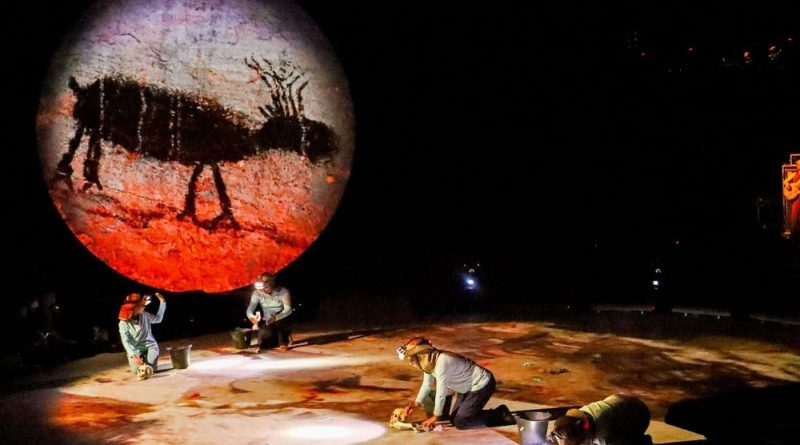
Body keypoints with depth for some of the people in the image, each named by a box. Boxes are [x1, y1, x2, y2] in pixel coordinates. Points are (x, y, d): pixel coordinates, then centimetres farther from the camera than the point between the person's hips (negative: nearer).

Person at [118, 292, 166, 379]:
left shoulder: (145, 315, 2)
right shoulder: (123, 323, -10)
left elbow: (158, 319, 19)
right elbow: (126, 341, -16)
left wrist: (162, 302, 13)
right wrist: (133, 356, -29)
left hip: (150, 345, 1)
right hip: (135, 350, -1)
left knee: (152, 368, -26)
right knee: (136, 369, -23)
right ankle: (141, 362, 6)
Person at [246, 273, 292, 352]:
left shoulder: (283, 292, -16)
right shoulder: (257, 293, -9)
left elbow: (288, 309, -25)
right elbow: (250, 309, -14)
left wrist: (276, 317, -43)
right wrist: (251, 316, -38)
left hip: (282, 321, -1)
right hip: (267, 322, 1)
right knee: (265, 332, -28)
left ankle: (283, 343, -1)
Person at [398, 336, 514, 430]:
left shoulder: (441, 363, -31)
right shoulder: (429, 361, -3)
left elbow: (441, 392, -24)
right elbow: (426, 385, 11)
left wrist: (436, 416, -13)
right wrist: (417, 403, 0)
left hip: (482, 385, -10)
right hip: (469, 387, 10)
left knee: (460, 422, -10)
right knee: (454, 419, 10)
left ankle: (501, 416, -1)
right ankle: (497, 414, 16)